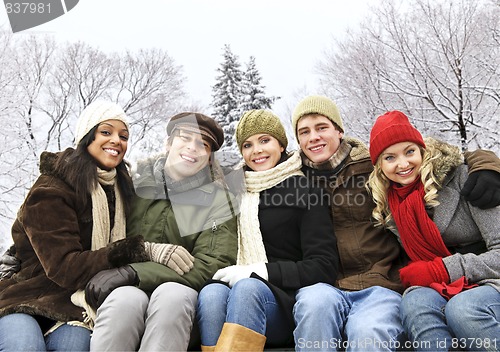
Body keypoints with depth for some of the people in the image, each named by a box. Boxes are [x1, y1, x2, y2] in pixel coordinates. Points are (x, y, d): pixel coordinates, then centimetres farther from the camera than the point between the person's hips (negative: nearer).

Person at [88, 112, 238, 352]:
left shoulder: (218, 201, 6)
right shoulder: (135, 183, 8)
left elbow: (212, 264, -7)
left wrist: (134, 273, -17)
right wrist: (150, 250, -15)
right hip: (127, 288, 0)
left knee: (171, 295, -33)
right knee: (124, 299, -33)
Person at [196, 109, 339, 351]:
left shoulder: (306, 193, 4)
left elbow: (323, 267, -4)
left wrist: (258, 271, -13)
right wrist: (226, 273, -3)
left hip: (285, 300, -2)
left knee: (248, 288, -34)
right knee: (210, 293, -31)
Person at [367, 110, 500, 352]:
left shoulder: (461, 177, -8)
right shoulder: (388, 206, 6)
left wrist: (439, 270, -14)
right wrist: (413, 275, -9)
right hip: (438, 291, 3)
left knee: (462, 308, -35)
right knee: (414, 302, -31)